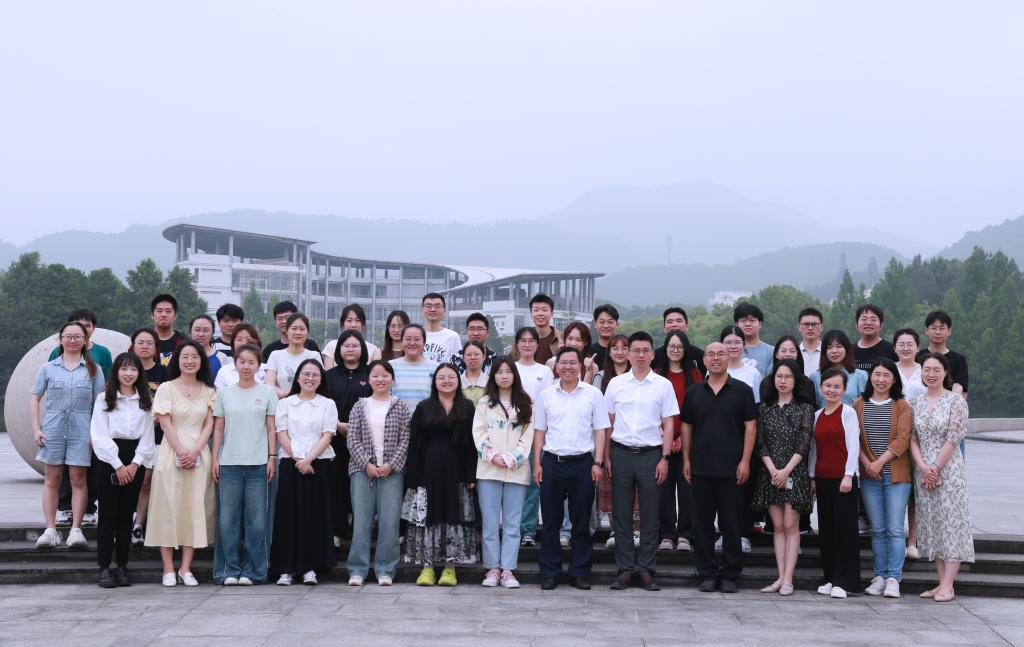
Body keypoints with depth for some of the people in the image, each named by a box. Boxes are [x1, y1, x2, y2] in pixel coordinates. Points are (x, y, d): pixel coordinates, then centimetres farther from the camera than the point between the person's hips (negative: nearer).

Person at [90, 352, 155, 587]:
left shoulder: (146, 401, 10)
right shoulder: (104, 399, 2)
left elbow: (147, 437, 6)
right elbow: (100, 435, -5)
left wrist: (134, 464, -6)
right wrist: (118, 465, -10)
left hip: (135, 463, 2)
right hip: (108, 460, -2)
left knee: (126, 515, 5)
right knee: (108, 515, -3)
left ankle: (122, 567, 9)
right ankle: (104, 568, -1)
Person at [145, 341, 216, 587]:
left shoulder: (208, 391, 10)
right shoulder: (167, 388, 2)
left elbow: (209, 425, 4)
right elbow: (166, 424, -4)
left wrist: (194, 452, -9)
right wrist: (182, 452, -12)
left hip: (199, 455, 3)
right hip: (171, 454, -2)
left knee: (195, 510, 0)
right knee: (168, 509, -2)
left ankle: (186, 569, 5)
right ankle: (169, 569, 1)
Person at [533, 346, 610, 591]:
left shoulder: (593, 394, 3)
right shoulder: (545, 395, 7)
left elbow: (600, 430, 3)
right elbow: (539, 431, 10)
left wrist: (597, 462, -4)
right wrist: (537, 463, 3)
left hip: (582, 462, -1)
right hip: (552, 461, 1)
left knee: (581, 521, 4)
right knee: (550, 520, 4)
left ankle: (580, 572, 12)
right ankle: (549, 572, 11)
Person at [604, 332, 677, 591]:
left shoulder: (663, 385, 3)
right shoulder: (616, 383, 6)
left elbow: (668, 425, 4)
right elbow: (608, 422, 9)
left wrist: (664, 458, -3)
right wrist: (606, 457, 5)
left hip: (650, 454, -1)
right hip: (621, 453, 1)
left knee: (650, 515, 2)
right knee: (621, 514, 3)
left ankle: (647, 570, 10)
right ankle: (624, 569, 11)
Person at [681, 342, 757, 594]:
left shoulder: (742, 390, 1)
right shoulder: (694, 391, 9)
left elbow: (750, 426, -1)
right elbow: (686, 426, 13)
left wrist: (745, 461, -8)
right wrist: (686, 459, 6)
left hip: (731, 468, -2)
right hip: (700, 467, 3)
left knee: (732, 523, 2)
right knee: (702, 523, 5)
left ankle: (730, 574, 11)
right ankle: (707, 573, 13)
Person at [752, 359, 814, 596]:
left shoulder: (805, 408, 3)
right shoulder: (764, 408, 10)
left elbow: (804, 443, -5)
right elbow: (760, 443, 4)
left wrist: (786, 470, -12)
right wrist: (772, 469, -8)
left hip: (795, 472, -3)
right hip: (770, 473, 3)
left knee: (791, 526, -5)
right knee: (778, 526, 4)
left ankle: (788, 579, -5)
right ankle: (781, 577, 5)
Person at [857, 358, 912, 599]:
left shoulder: (901, 406, 1)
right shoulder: (859, 405, 8)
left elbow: (903, 439, -8)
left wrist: (880, 462, -15)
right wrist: (867, 463, -10)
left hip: (896, 475, -2)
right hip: (869, 477, 2)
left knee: (895, 529, -5)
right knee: (877, 529, 7)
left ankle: (893, 578, -2)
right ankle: (880, 576, 12)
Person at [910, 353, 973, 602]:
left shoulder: (956, 402, -5)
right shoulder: (915, 403, 9)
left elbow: (953, 438, -10)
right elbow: (912, 438, 5)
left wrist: (936, 468, -11)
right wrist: (923, 467, -9)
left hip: (948, 469, -5)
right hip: (923, 471, 5)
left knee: (950, 522, -5)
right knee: (931, 523, 6)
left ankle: (948, 586, -4)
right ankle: (942, 582, 12)